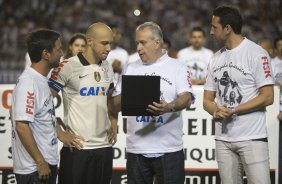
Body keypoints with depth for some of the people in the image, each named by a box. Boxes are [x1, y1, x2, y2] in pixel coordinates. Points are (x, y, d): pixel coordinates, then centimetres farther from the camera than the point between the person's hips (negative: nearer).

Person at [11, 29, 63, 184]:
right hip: (34, 169, -9)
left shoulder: (41, 79, 10)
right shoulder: (28, 83, -18)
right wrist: (40, 162, -20)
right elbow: (21, 126, -22)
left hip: (47, 162, 9)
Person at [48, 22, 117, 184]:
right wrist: (61, 133, -9)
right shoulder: (68, 67, -9)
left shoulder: (107, 67, 12)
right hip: (77, 147, -6)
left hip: (105, 146, 6)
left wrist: (114, 125, 12)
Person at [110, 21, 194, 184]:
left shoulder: (177, 67, 3)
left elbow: (186, 99, -11)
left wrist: (169, 107, -32)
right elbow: (115, 104, 10)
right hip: (136, 149, 3)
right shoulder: (131, 69, 14)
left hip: (168, 149, -3)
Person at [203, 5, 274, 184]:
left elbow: (267, 97, -13)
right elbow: (208, 99, 15)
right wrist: (216, 112, -8)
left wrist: (232, 110, -14)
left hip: (252, 137, -6)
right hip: (223, 138, 6)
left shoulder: (256, 54, -7)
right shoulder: (216, 59, 13)